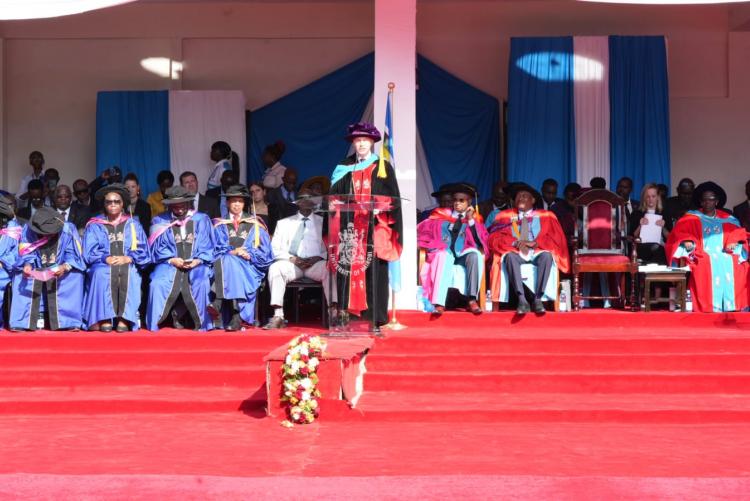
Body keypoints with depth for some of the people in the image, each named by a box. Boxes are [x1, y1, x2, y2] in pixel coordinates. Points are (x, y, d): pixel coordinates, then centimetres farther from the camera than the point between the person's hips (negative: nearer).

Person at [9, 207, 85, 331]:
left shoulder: (68, 229, -14)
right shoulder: (28, 230, -9)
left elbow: (73, 256, -11)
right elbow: (27, 255, -5)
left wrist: (65, 267, -31)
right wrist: (27, 265, -27)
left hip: (60, 270, -2)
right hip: (36, 270, 2)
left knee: (74, 275, -29)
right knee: (20, 276, -24)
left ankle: (68, 321, -24)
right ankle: (24, 320, -18)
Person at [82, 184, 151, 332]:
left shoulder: (133, 224, 17)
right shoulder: (94, 226, 15)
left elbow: (143, 251, 8)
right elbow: (89, 252, 4)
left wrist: (128, 258, -12)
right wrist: (106, 258, -14)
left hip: (128, 264, 0)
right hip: (103, 265, 0)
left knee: (129, 273, -35)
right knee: (102, 273, -36)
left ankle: (124, 318, -36)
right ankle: (104, 318, -38)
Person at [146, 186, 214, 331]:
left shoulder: (201, 220, 12)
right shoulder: (160, 222, 11)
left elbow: (207, 246, 7)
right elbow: (158, 248, 4)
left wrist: (197, 261, -13)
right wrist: (172, 260, -14)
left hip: (196, 265, 0)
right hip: (170, 264, 0)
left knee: (201, 283, -32)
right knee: (158, 283, -30)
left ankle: (200, 322, -16)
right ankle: (156, 320, -12)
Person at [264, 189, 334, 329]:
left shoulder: (323, 222, 18)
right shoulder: (284, 223, 20)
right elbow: (275, 249, 11)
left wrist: (318, 257, -10)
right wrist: (291, 258, -7)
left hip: (315, 263, -1)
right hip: (291, 264, 1)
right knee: (275, 268, -31)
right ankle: (278, 316, -33)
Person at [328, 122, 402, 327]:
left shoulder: (383, 167, 8)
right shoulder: (344, 168, 15)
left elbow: (392, 197, 3)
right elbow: (334, 195, 13)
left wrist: (379, 206, -13)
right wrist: (334, 205, -6)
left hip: (374, 227, -2)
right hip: (350, 227, 2)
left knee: (374, 269, -6)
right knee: (348, 267, -5)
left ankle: (375, 316, -4)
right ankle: (347, 313, -4)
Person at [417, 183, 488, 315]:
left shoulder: (475, 218, 14)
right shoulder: (442, 215, 16)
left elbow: (481, 242, 1)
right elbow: (422, 229, 11)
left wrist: (471, 220, -6)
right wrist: (434, 244, -6)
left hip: (463, 255, 1)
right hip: (444, 254, -1)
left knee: (475, 255, -32)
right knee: (445, 256, -36)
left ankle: (472, 300, -37)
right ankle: (439, 303, -47)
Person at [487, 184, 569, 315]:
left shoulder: (546, 216, 16)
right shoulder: (505, 216, 17)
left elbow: (557, 239, 6)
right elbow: (494, 238, 6)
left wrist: (535, 243, -9)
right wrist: (515, 243, -11)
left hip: (538, 252, 0)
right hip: (516, 252, 0)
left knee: (547, 256, -34)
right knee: (510, 256, -35)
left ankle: (538, 299, -38)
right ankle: (522, 300, -44)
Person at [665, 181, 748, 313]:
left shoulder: (727, 219, 18)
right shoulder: (691, 218, 10)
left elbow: (738, 233, 12)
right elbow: (679, 234, -1)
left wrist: (734, 242, -9)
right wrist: (686, 241, -21)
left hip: (724, 254, 3)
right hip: (702, 255, -2)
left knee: (730, 265, -30)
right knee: (708, 266, -35)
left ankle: (730, 306, -27)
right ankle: (710, 306, -35)